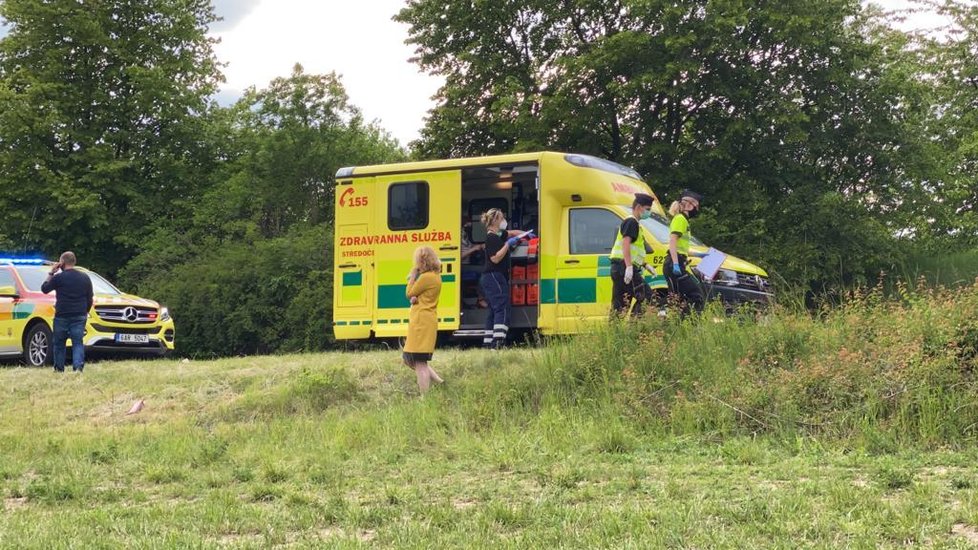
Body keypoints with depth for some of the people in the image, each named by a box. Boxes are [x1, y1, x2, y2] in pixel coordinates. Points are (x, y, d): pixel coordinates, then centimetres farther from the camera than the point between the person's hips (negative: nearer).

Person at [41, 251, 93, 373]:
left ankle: (59, 369, 15)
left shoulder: (59, 277, -7)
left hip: (62, 317, -2)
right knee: (78, 343, 0)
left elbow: (44, 289, 7)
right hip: (79, 317, 3)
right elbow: (90, 299, 11)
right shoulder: (85, 278, 7)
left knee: (59, 344, 11)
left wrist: (51, 273, 11)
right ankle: (78, 367, -17)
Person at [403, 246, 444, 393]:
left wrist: (412, 276, 2)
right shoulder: (435, 276, 15)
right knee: (409, 359, 17)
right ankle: (438, 382, 16)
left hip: (422, 323, -10)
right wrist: (414, 298, -7)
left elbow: (410, 294, -7)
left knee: (420, 363, -7)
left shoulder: (426, 277, -16)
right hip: (422, 322, 10)